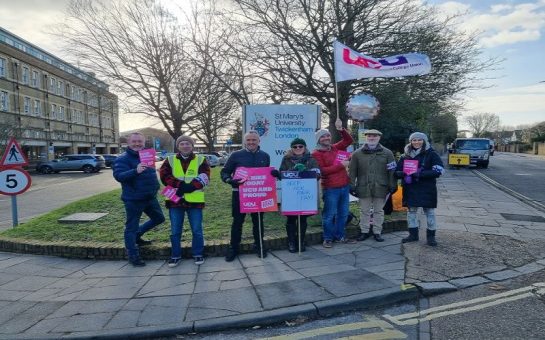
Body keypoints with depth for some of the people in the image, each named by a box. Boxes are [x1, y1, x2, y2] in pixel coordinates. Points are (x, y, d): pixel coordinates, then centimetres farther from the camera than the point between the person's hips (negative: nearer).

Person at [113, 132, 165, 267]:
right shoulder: (123, 159, -12)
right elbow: (118, 175, -28)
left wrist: (155, 187, 12)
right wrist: (136, 171, -42)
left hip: (150, 197, 8)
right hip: (133, 199, -7)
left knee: (159, 218, 18)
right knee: (131, 227, 2)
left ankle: (137, 235, 35)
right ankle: (133, 256, 15)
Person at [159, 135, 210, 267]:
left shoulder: (201, 160, 3)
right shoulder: (170, 160, 7)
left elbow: (204, 178, -8)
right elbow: (164, 176, -5)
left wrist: (189, 187, -21)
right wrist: (180, 184, -19)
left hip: (194, 200, -1)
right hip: (175, 200, 1)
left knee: (197, 230, 5)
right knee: (175, 231, 9)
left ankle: (198, 254, 21)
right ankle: (175, 255, 23)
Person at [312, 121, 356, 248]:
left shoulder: (335, 148, 12)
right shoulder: (316, 153, -6)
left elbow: (349, 140, 12)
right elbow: (322, 171, -16)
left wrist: (341, 129, -5)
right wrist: (340, 165, -15)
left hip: (344, 186, 6)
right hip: (330, 189, -6)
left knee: (343, 213, 12)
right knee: (329, 214, 0)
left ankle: (340, 236, 25)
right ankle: (328, 238, 13)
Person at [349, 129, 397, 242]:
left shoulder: (387, 153, 3)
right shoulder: (357, 153, 3)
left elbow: (392, 171, 2)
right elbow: (352, 171, 3)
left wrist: (392, 185, -3)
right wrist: (352, 185, -2)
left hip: (380, 188, 0)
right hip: (363, 188, 0)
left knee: (379, 211, 10)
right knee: (364, 211, 9)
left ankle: (377, 232, 21)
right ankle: (365, 231, 22)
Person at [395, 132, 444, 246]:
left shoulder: (431, 154, -3)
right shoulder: (406, 156, 8)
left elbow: (438, 171, -13)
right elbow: (397, 172, 9)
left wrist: (419, 174, -22)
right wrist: (405, 174, -15)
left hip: (427, 190, -3)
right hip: (411, 190, 4)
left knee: (429, 212, 5)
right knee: (411, 212, 10)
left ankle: (431, 236, 18)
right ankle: (413, 234, 24)